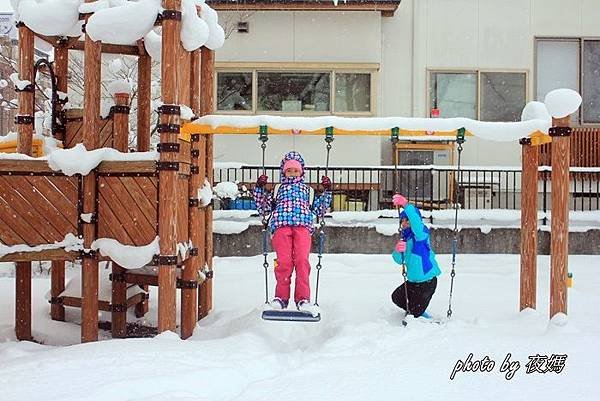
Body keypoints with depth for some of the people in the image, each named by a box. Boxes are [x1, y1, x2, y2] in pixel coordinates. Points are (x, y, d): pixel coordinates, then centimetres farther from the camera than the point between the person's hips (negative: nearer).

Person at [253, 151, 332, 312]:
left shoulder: (307, 190, 34)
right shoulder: (278, 189, 32)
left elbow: (319, 210, 27)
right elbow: (263, 209, 25)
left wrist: (327, 191, 20)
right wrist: (259, 188, 15)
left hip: (303, 226, 0)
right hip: (281, 225, 0)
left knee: (302, 260, -21)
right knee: (283, 261, -19)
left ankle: (303, 298, -18)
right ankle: (281, 296, -9)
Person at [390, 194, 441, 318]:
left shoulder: (421, 233, -16)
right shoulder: (405, 238, 6)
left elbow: (417, 223, -41)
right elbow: (399, 260, 0)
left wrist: (406, 205, -52)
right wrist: (397, 250, -24)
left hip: (428, 281, -9)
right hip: (413, 280, 9)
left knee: (414, 312, -1)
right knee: (396, 297, 25)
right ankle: (419, 313, 41)